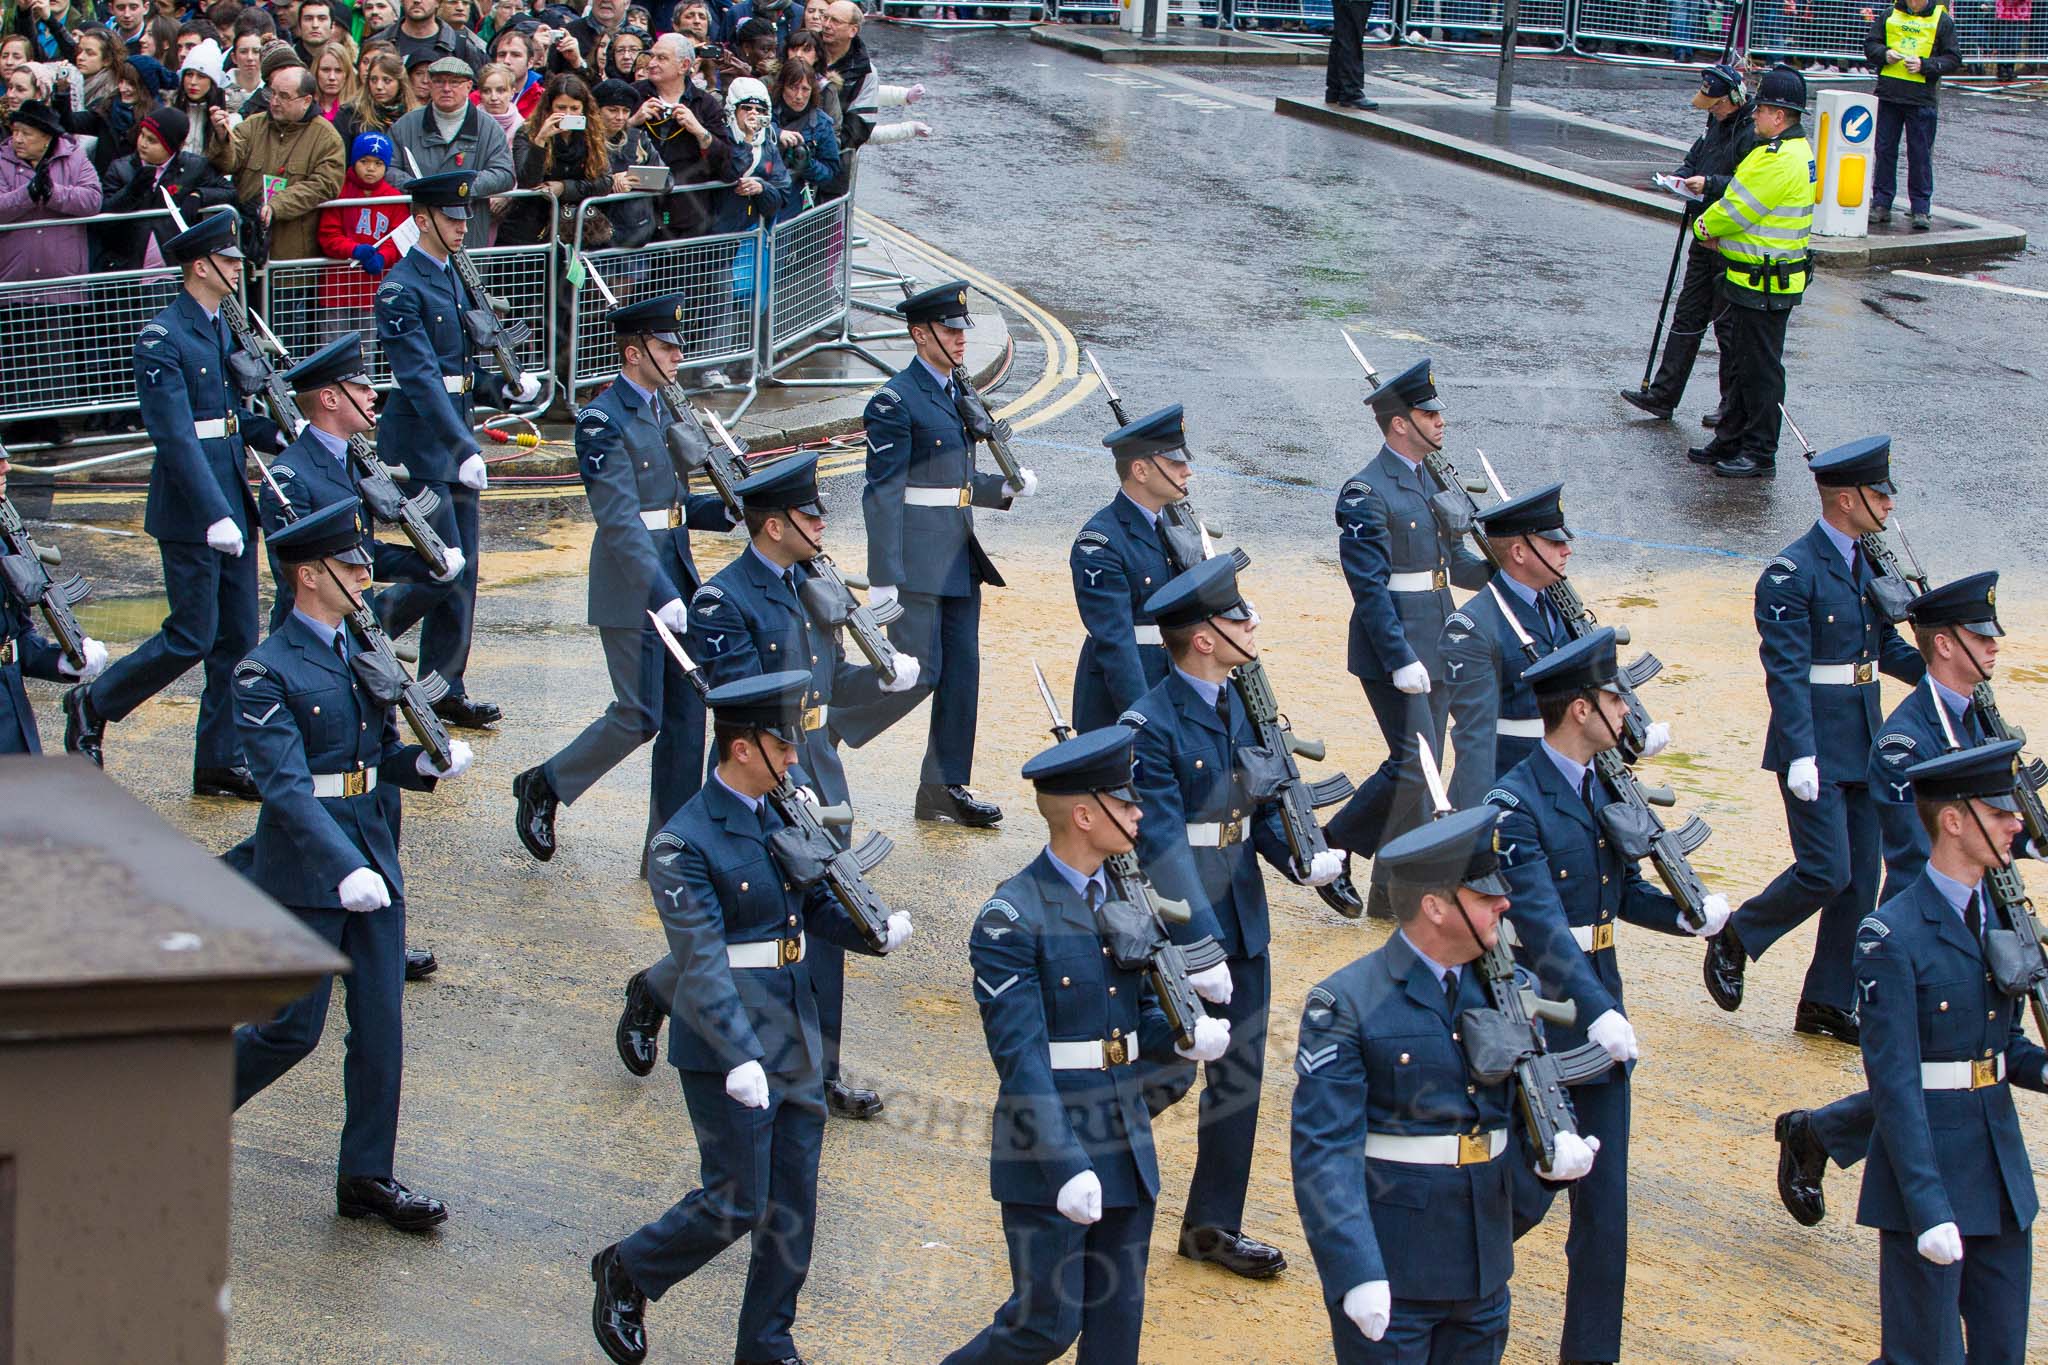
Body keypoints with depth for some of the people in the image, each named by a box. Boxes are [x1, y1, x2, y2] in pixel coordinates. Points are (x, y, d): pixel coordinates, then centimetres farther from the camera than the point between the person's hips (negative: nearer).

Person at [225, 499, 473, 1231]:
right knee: (294, 1028, -1)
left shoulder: (364, 650, 11)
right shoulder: (266, 673, -12)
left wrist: (426, 761, -5)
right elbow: (286, 788, -21)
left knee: (381, 1028, 6)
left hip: (374, 863, 7)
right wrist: (345, 870, -31)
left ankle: (367, 1177, 15)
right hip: (306, 873, -7)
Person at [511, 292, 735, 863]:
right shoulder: (603, 420, -14)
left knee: (687, 712, 6)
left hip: (676, 580, 8)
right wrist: (662, 597, -28)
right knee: (638, 717, -5)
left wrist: (729, 510, 1)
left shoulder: (664, 410, 13)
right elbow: (620, 520, -22)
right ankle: (544, 787, 16)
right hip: (631, 590, -8)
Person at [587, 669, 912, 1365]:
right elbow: (701, 962, -23)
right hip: (726, 1052, -7)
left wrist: (877, 932, -9)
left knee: (792, 1204, 11)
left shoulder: (784, 815, 7)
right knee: (736, 1204, -2)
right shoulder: (683, 844, -17)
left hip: (797, 1044, 7)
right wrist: (740, 1058, -32)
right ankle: (626, 1273, 24)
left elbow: (818, 905, 12)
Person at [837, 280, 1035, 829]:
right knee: (916, 673, -9)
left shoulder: (955, 393, 15)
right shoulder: (895, 401, -12)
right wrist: (883, 580, -20)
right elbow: (882, 492, -16)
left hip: (959, 557, 8)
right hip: (916, 559, -8)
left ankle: (945, 790, 13)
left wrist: (1003, 488, 5)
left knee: (961, 672, 7)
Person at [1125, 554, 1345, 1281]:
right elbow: (1162, 845, -23)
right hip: (1176, 924, -7)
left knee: (1239, 1077, 11)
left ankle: (1214, 1225, 21)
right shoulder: (1150, 727, -19)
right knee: (1167, 1075, 2)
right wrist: (1197, 948, -28)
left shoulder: (1241, 706, 6)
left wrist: (1300, 858, -8)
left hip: (1241, 921, 7)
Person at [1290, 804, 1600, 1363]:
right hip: (1389, 1277, -6)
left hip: (1483, 1270, 6)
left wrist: (1557, 1143, -9)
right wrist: (1356, 1274, -27)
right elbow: (1324, 1151, -19)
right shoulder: (1346, 1004, -14)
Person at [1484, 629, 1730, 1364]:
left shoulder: (1603, 788, 7)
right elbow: (1541, 924, -27)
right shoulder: (1514, 804, -18)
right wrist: (1597, 1011, -37)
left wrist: (1689, 914, -6)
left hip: (1599, 1011, 7)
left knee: (1604, 1201, 8)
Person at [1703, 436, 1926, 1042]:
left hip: (1864, 746, 8)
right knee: (1825, 872, -11)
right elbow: (1786, 673, -19)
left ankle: (1828, 1005, 16)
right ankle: (1733, 940, 13)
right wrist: (1801, 755, -25)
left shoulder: (1871, 561, 10)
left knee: (1861, 878, 7)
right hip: (1815, 748, -8)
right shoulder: (1791, 574, -15)